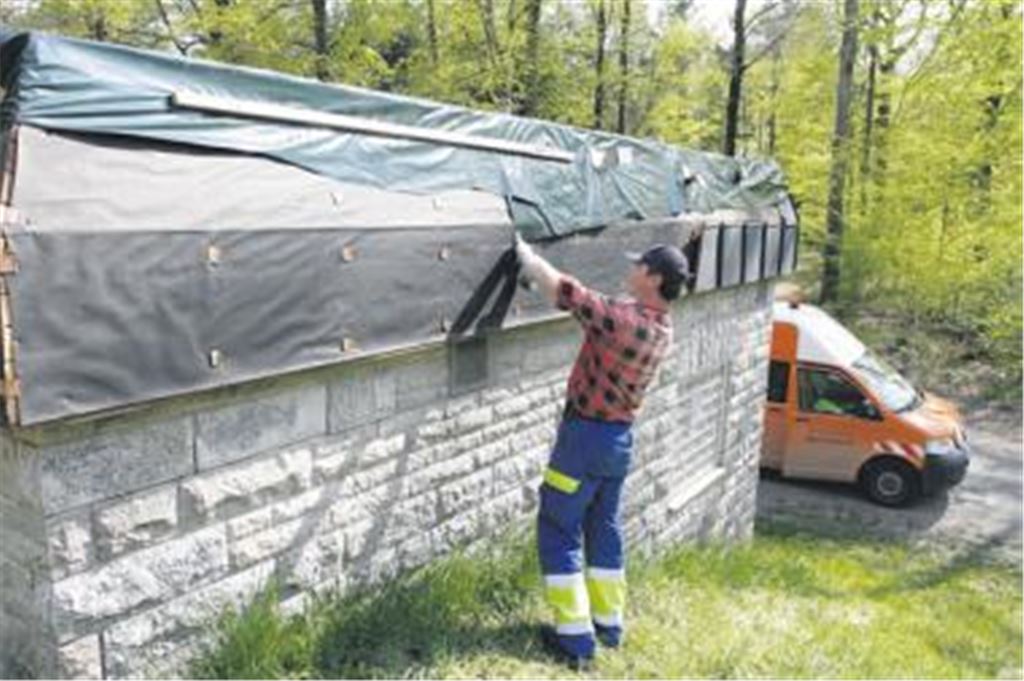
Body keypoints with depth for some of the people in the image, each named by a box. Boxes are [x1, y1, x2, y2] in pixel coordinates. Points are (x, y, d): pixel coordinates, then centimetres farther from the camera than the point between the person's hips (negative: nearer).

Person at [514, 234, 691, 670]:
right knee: (604, 529, 19)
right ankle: (608, 624, 29)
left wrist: (526, 255, -4)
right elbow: (595, 308, 12)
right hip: (621, 438, 8)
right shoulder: (662, 329, 2)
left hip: (585, 435, -8)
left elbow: (563, 290, -21)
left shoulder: (621, 318, -24)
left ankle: (575, 637, 6)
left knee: (559, 531, 3)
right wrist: (536, 271, 12)